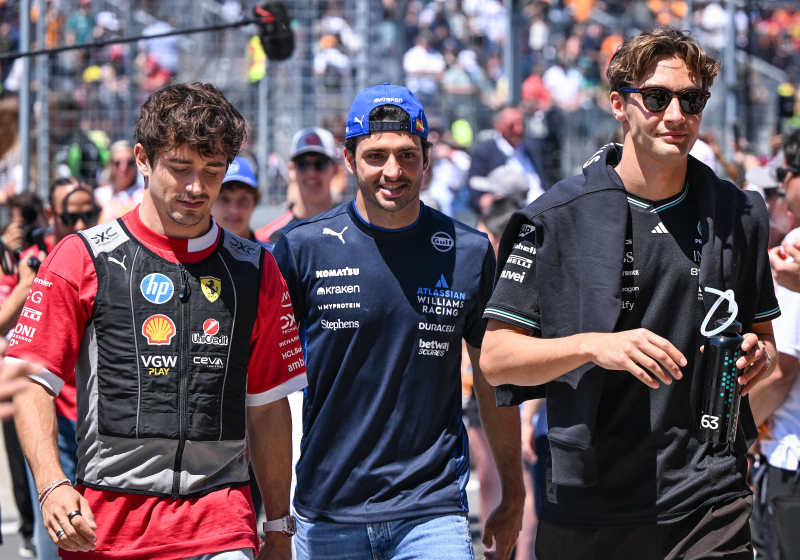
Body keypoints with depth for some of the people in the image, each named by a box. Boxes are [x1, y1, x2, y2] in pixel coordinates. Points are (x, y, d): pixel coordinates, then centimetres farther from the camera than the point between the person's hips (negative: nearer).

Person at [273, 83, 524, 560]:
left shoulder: (470, 252, 3)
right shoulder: (303, 248, 0)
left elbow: (494, 380, 11)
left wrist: (513, 499, 13)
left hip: (433, 510, 0)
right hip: (326, 513, 0)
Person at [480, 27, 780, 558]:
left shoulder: (739, 215, 10)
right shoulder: (558, 217, -1)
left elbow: (763, 333, 22)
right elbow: (496, 357, -3)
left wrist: (758, 358, -2)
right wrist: (593, 346, -19)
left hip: (710, 500, 1)